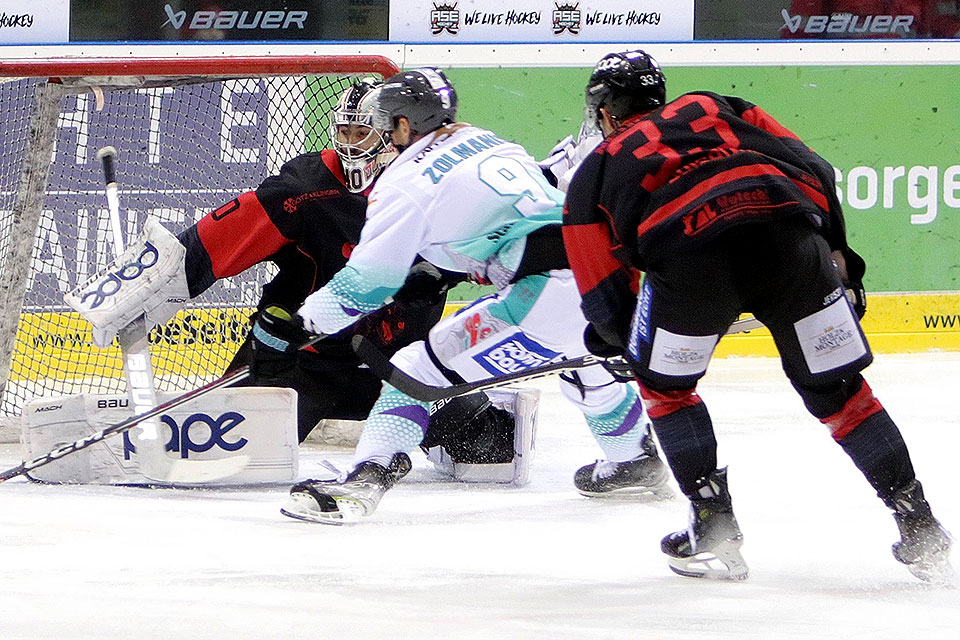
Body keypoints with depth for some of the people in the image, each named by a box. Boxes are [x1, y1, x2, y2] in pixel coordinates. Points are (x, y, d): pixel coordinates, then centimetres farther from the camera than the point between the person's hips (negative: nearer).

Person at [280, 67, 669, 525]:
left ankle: (366, 480, -15)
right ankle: (635, 460, 61)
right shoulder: (496, 145, 22)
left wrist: (314, 312, 16)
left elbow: (369, 281, 1)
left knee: (419, 368, -2)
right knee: (589, 369, 40)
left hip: (544, 297, -8)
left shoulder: (405, 182, 0)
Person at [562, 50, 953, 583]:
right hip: (791, 235, 2)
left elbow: (608, 303, 28)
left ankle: (714, 529, 21)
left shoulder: (594, 176, 31)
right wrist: (836, 254, 30)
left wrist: (608, 336, 49)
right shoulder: (715, 110, 35)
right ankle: (921, 534, 15)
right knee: (839, 391, 16)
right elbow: (812, 170, 24)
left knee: (664, 383, 25)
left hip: (690, 256, -2)